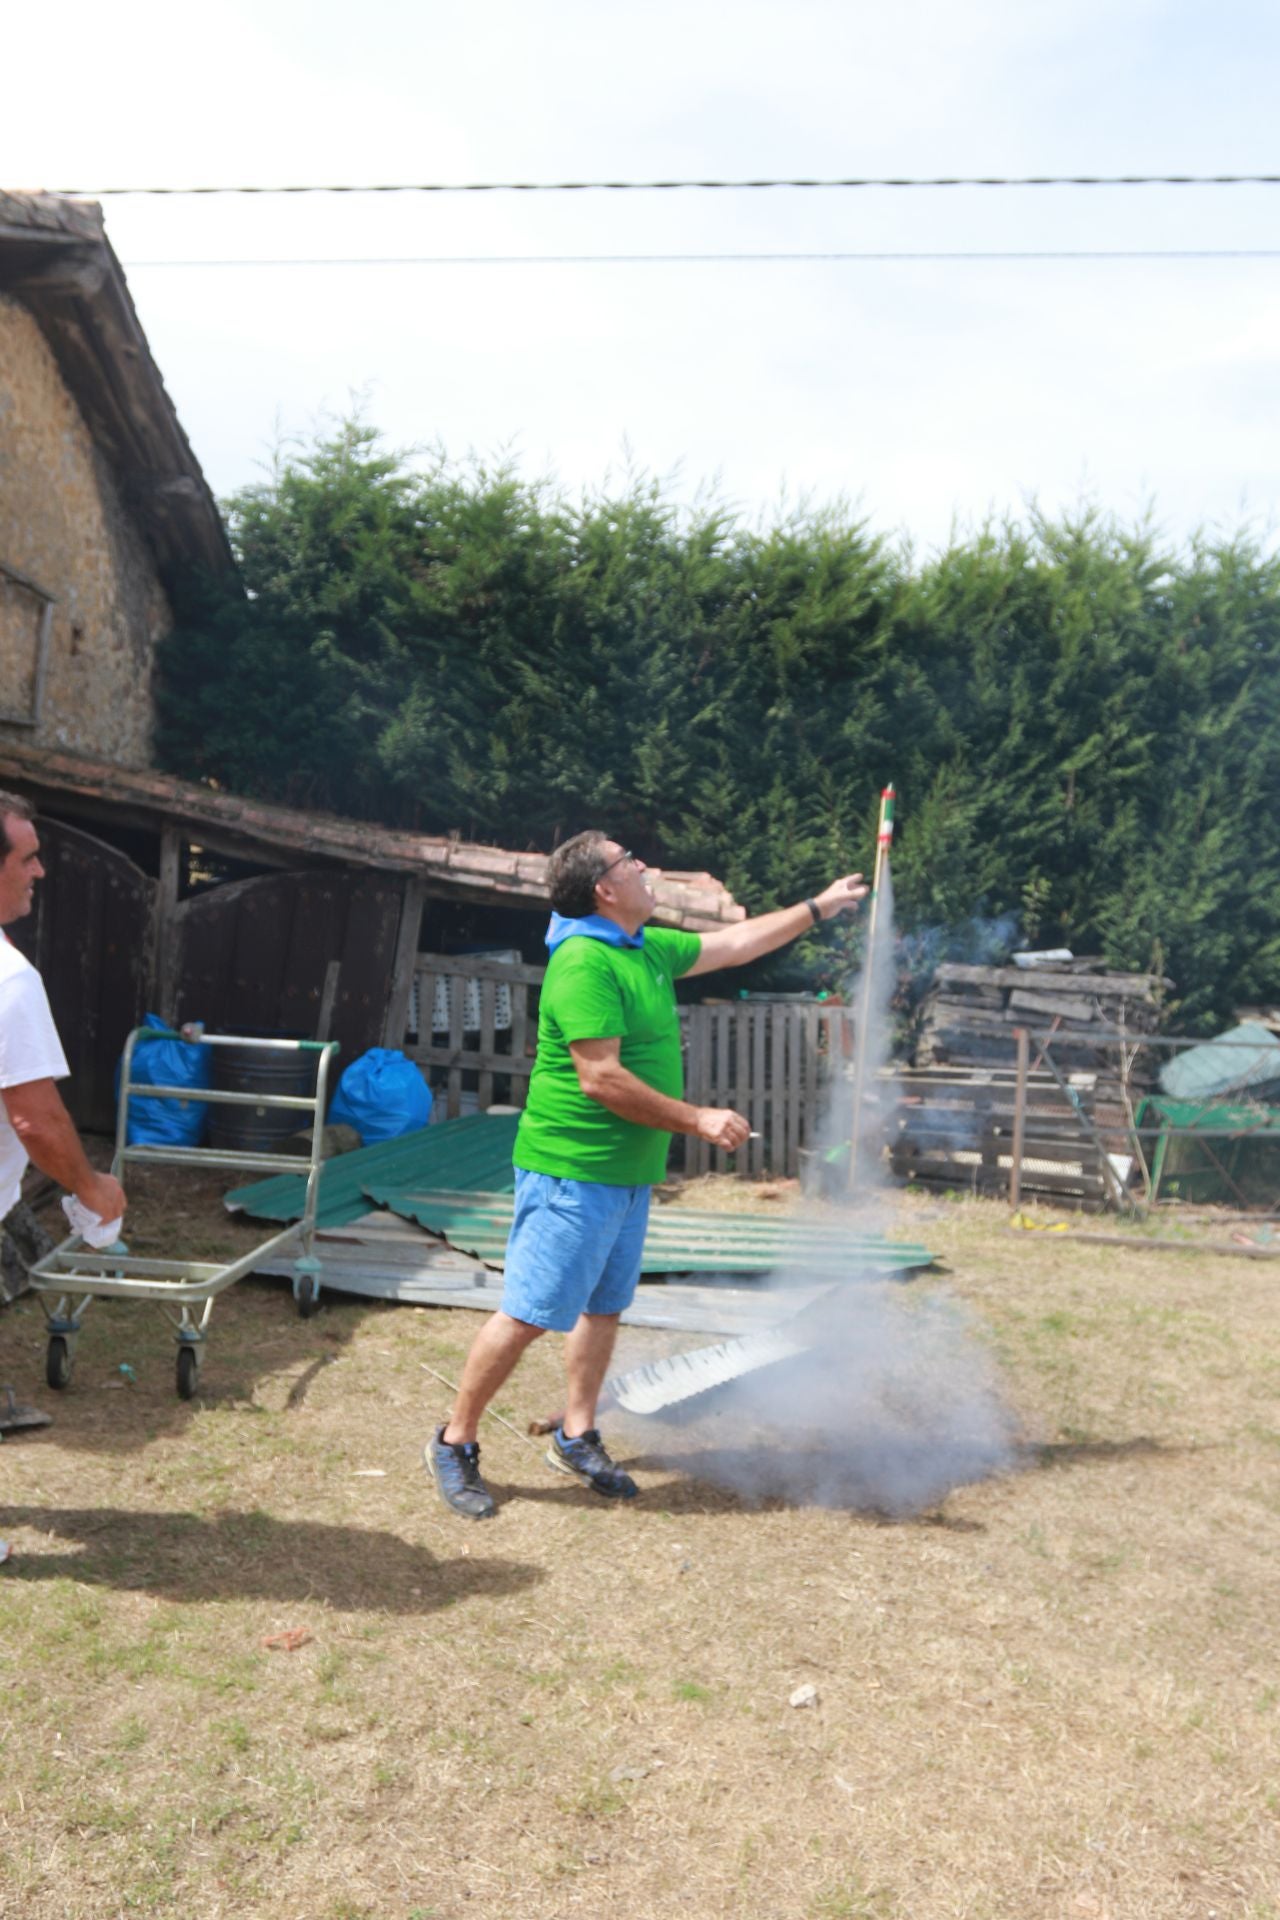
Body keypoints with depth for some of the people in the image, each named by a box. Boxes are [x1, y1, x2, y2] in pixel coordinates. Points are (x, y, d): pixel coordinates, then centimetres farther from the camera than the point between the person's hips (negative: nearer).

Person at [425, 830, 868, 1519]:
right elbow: (601, 1078, -25)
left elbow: (734, 943, 25)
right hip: (572, 1173, -10)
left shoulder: (649, 949, 10)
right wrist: (699, 1120, -19)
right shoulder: (584, 966, -20)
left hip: (629, 1172, 10)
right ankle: (454, 1444, 11)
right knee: (528, 1314, -4)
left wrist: (819, 907, 28)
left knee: (604, 1307, 16)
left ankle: (576, 1437, 30)